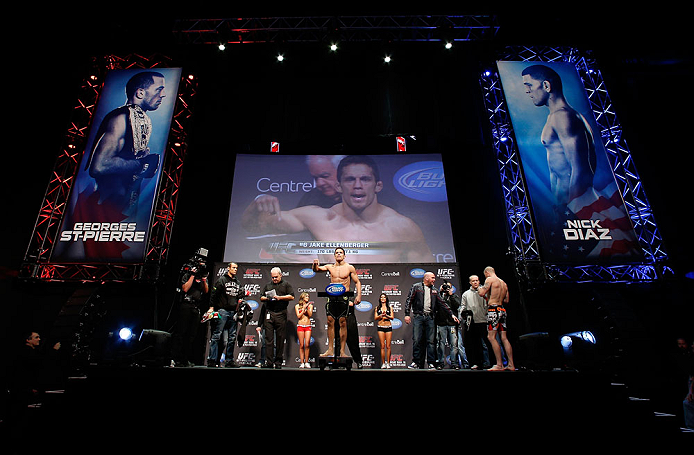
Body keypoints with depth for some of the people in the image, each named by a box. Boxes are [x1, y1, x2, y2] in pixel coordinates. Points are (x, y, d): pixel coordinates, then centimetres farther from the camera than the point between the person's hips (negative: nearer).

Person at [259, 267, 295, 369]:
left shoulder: (286, 284, 10)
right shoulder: (267, 285, 20)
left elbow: (291, 297, 0)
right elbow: (261, 298, 19)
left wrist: (280, 297, -11)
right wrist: (267, 298, -3)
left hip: (281, 314, -2)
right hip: (269, 313, 2)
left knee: (280, 338, 1)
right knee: (268, 338, -2)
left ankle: (278, 362, 9)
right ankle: (269, 362, 1)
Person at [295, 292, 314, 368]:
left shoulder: (310, 305, 11)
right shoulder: (297, 306, 8)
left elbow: (310, 315, -1)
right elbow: (298, 316, -2)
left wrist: (307, 307, -8)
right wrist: (304, 308, -4)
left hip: (308, 327, 1)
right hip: (300, 326, -1)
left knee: (307, 344, -9)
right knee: (301, 345, -2)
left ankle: (306, 362, 1)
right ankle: (302, 363, 4)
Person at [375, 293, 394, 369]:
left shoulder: (390, 307, 10)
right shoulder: (377, 308, 11)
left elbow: (392, 317, 2)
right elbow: (375, 317, 4)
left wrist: (386, 315, -13)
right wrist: (381, 315, -12)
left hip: (388, 327, 0)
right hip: (380, 327, 0)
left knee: (388, 346, -3)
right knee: (382, 346, -3)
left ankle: (388, 363, 4)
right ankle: (383, 363, 3)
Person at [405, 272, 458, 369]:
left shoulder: (434, 290, 16)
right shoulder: (416, 287, 4)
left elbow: (442, 303, 16)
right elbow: (408, 300, 0)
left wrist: (451, 314, 9)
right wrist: (407, 314, -7)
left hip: (430, 318, 3)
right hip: (418, 317, -3)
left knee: (431, 341, 2)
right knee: (417, 341, -3)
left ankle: (431, 363, 8)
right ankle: (416, 362, 6)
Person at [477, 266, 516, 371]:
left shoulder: (490, 279, -4)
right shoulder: (503, 283, 19)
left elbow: (482, 293, -14)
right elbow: (506, 300, 21)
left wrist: (479, 289, 7)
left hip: (493, 309, -8)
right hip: (502, 310, 8)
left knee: (491, 337, -6)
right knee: (504, 338, 9)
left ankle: (499, 365, -7)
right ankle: (511, 365, 9)